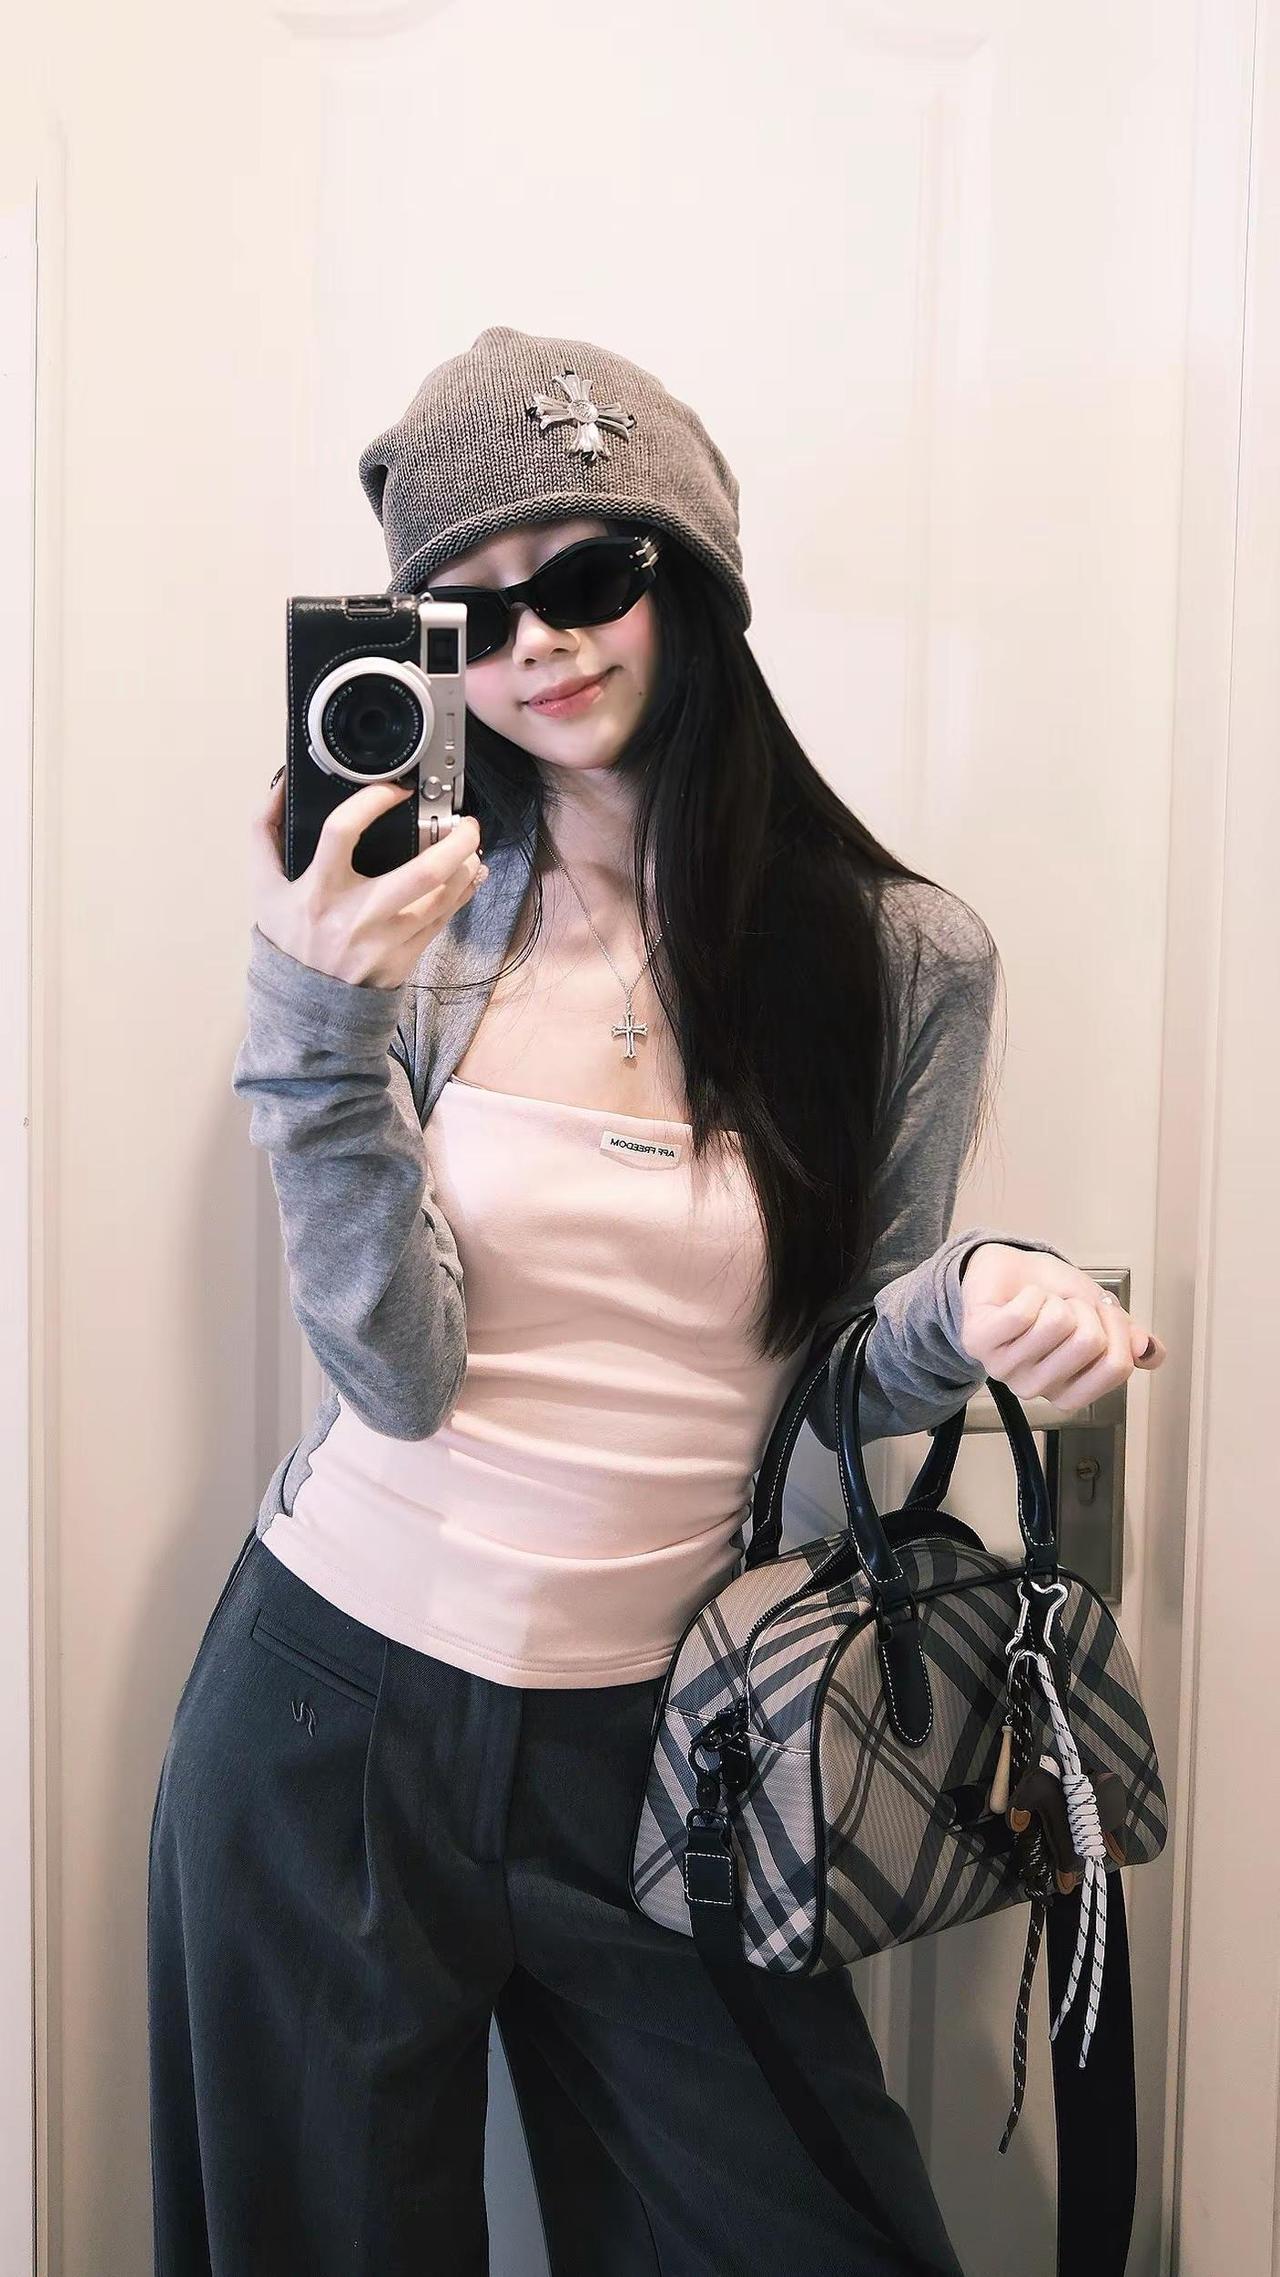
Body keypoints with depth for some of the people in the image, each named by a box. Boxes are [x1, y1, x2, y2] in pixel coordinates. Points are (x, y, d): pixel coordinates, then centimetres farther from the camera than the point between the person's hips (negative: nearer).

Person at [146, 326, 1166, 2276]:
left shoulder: (905, 956, -5)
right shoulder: (411, 914, -5)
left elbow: (831, 1375, 2)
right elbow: (403, 1371, -13)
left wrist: (965, 1309, -19)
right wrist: (323, 1015, -23)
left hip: (648, 1741, 0)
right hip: (335, 1714, 1)